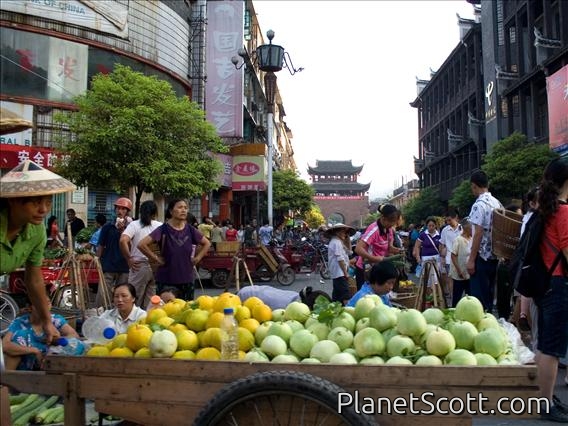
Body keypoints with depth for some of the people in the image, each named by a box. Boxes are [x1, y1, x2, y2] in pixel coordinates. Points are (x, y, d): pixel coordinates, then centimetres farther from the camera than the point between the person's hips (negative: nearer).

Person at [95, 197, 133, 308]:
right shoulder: (108, 226, 4)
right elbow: (100, 246, 8)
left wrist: (122, 230, -15)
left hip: (124, 267, 1)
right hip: (108, 267, -1)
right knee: (102, 295, -4)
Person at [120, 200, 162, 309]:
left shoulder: (134, 224, -1)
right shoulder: (161, 226, 4)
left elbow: (123, 240, -15)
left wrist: (128, 259, -7)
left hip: (139, 266, -2)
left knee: (135, 300, 8)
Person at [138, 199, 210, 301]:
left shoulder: (190, 229, 2)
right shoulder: (164, 229, -9)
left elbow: (207, 243, 16)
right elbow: (142, 244, -16)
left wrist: (198, 258, 5)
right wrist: (156, 259, -12)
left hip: (186, 279, 4)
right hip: (166, 279, -3)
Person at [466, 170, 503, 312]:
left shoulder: (479, 205, -15)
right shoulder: (497, 203, 9)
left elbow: (478, 233, -19)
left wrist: (471, 259, -16)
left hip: (481, 256, -8)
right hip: (494, 255, 8)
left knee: (479, 295, -2)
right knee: (489, 293, 15)